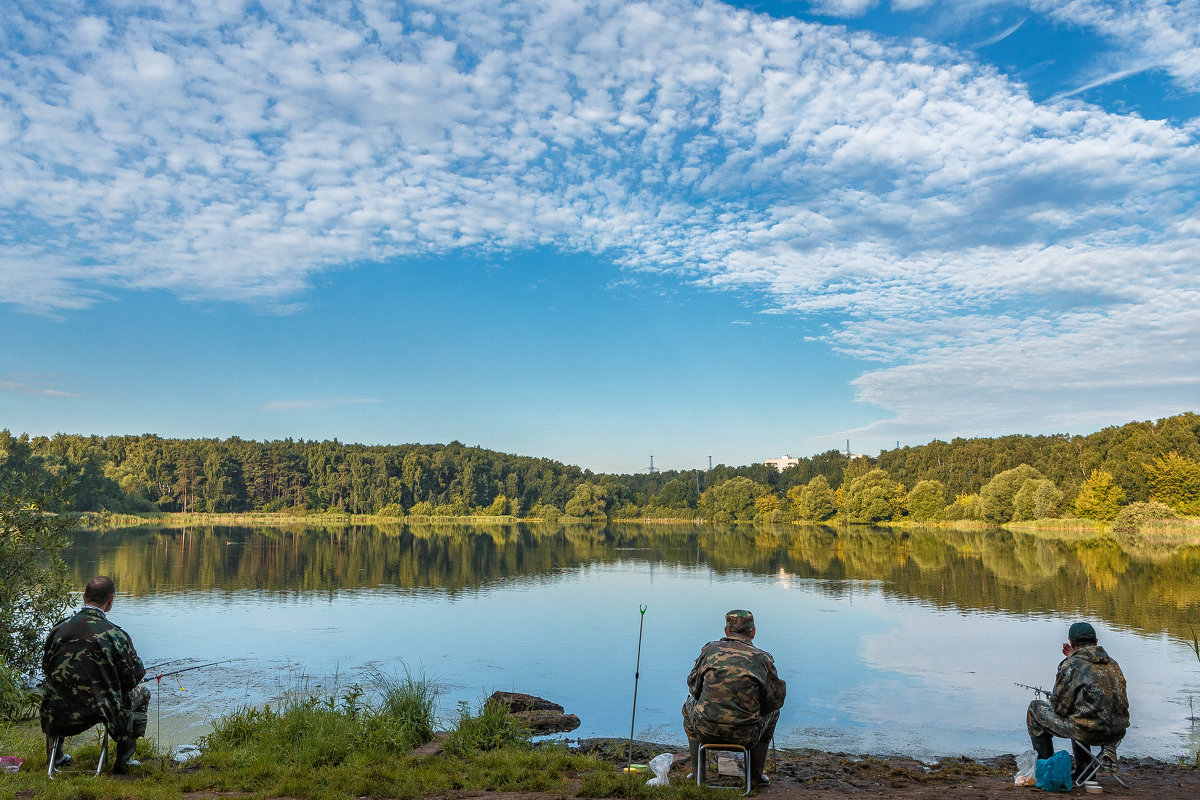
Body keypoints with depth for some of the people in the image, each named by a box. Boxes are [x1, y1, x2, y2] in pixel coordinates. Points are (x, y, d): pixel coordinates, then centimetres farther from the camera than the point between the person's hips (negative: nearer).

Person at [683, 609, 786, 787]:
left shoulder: (709, 650, 4)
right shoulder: (763, 658, 1)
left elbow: (694, 688, 13)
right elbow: (776, 700, 6)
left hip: (705, 731, 0)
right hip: (745, 735, 0)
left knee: (690, 704, 33)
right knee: (772, 713, 31)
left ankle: (698, 771, 30)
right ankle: (755, 774, 32)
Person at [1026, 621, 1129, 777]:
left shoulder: (1071, 665, -9)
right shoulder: (1113, 664, 11)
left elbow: (1060, 707, -9)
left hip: (1090, 731, -7)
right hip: (1118, 732, 7)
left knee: (1036, 709, 11)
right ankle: (1109, 749, 15)